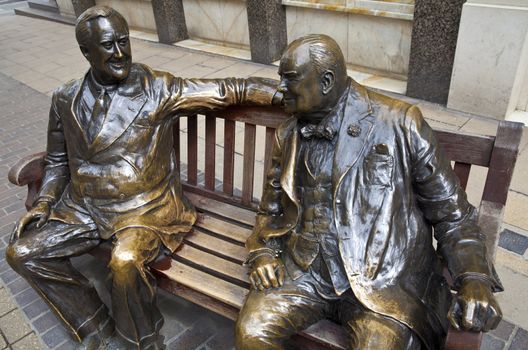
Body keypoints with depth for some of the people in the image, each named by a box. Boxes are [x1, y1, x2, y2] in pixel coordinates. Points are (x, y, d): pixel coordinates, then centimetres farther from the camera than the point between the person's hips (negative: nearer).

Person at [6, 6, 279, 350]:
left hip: (145, 209, -5)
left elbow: (230, 90, -11)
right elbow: (58, 160, 15)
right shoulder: (66, 99, 3)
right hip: (84, 208, 6)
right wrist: (44, 203, 1)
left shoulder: (158, 89, -10)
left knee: (126, 261, -32)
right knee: (22, 252, 0)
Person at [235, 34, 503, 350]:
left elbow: (450, 211, -1)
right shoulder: (288, 135, 9)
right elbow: (271, 208, 18)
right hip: (307, 268, 3)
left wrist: (474, 280, -12)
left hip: (385, 276, -2)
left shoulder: (401, 124, -5)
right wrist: (262, 250, -1)